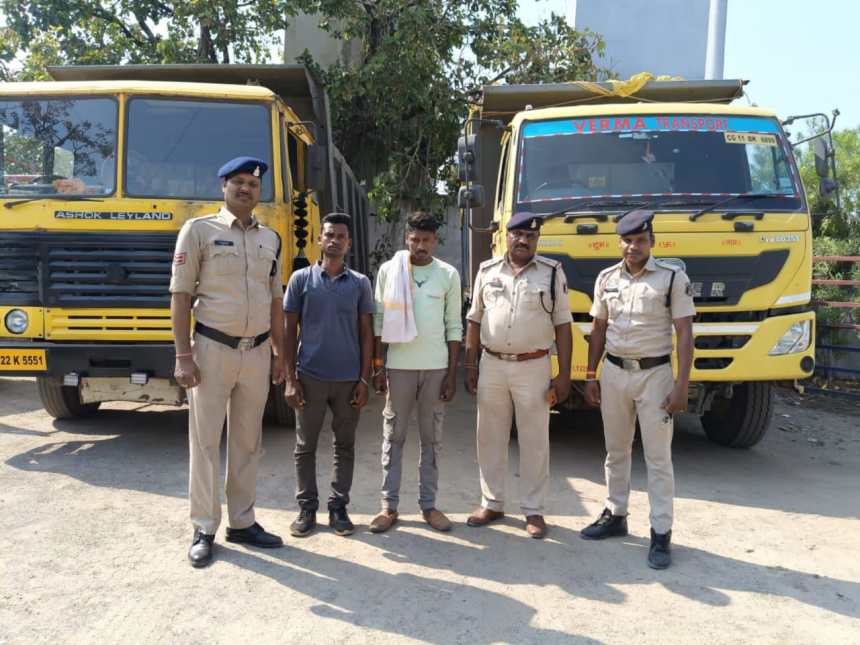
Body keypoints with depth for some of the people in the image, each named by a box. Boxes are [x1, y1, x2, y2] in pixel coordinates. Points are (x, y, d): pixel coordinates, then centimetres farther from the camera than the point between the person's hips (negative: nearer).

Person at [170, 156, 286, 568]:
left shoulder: (271, 239, 10)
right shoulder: (199, 230, -4)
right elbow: (181, 295, -6)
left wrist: (279, 353, 11)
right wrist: (183, 356, -12)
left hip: (257, 352, 5)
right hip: (213, 349, -4)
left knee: (248, 442, 11)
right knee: (205, 442, 3)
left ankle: (242, 523, 23)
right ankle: (204, 530, 15)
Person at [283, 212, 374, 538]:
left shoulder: (360, 283, 4)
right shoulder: (301, 278, 1)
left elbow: (366, 333, 5)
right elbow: (290, 330, 2)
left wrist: (364, 379, -2)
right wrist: (290, 379, -4)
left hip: (348, 379, 1)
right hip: (310, 377, -1)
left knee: (345, 446, 9)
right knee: (305, 446, 7)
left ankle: (338, 506, 22)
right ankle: (307, 507, 21)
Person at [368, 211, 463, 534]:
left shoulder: (448, 275, 2)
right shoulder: (389, 270, 0)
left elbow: (454, 327, 3)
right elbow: (379, 321, 2)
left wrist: (452, 373, -1)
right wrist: (378, 366, -3)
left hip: (436, 367, 1)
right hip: (399, 366, 0)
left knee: (432, 437, 9)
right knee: (393, 436, 6)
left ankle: (428, 504, 20)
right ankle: (389, 506, 15)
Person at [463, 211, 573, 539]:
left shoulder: (552, 272, 0)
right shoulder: (487, 271, 6)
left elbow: (562, 325, -1)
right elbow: (474, 321, 9)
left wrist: (564, 374, -5)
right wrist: (470, 366, 5)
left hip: (533, 367, -2)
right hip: (492, 365, 2)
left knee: (534, 441, 6)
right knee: (490, 439, 10)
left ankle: (533, 510, 19)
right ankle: (491, 503, 25)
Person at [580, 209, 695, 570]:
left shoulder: (673, 278, -7)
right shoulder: (606, 279, 5)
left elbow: (684, 334, -8)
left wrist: (681, 387, -13)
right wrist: (590, 376, 8)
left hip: (654, 374, -4)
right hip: (613, 372, 4)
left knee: (658, 457, 2)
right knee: (616, 451, 15)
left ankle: (661, 533, 11)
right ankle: (615, 515, 30)